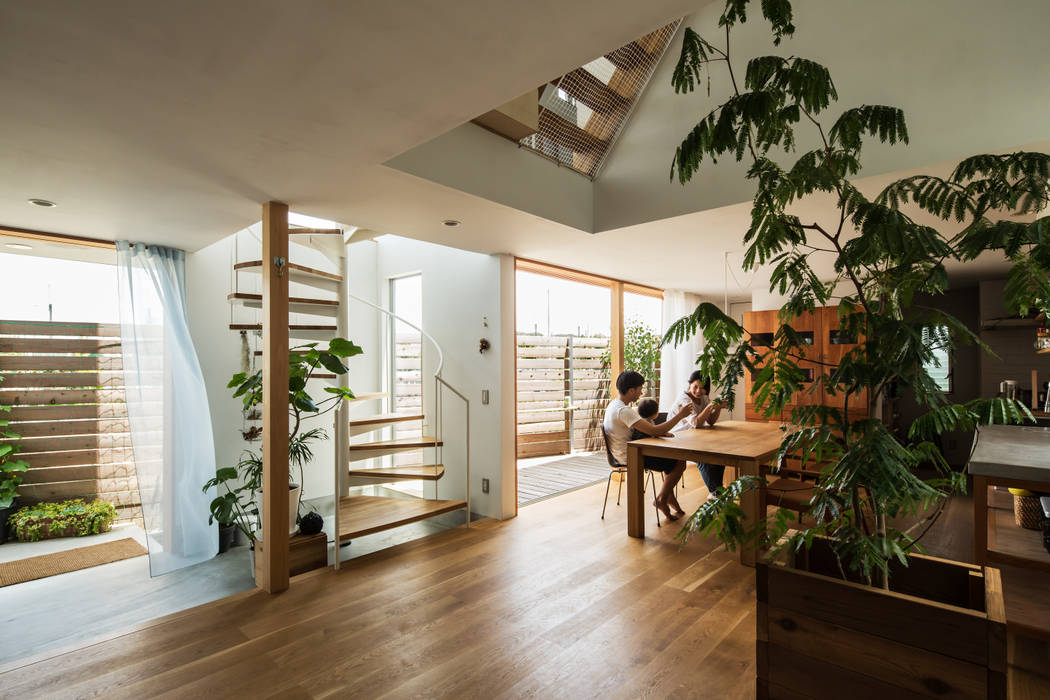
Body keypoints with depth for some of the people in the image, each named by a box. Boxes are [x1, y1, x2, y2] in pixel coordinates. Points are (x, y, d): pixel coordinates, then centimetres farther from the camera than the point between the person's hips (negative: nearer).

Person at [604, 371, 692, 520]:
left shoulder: (614, 404, 5)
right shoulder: (623, 411, -27)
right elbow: (655, 431, -30)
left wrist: (661, 432, 1)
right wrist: (680, 415, -19)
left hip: (623, 452, 10)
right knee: (680, 463, -1)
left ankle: (669, 496, 24)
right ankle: (662, 499, 14)